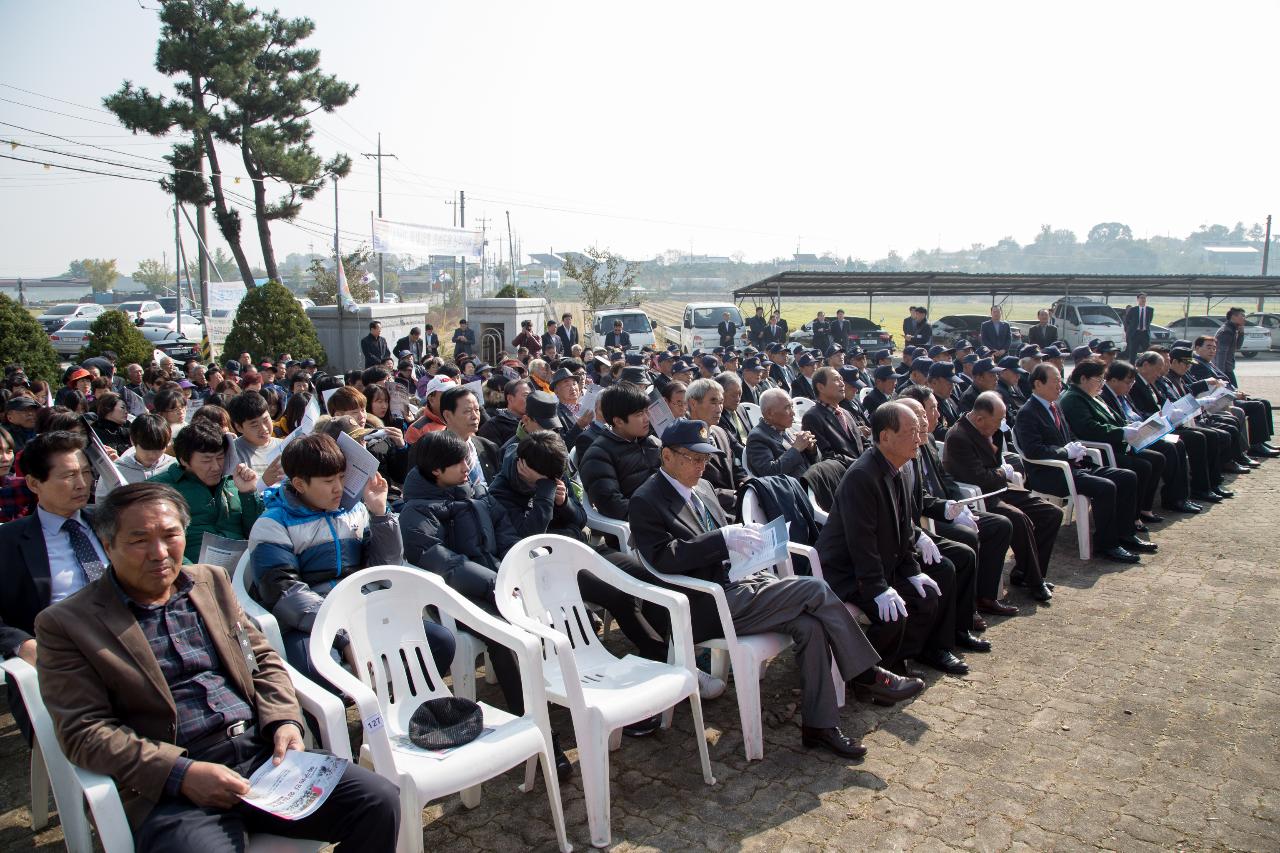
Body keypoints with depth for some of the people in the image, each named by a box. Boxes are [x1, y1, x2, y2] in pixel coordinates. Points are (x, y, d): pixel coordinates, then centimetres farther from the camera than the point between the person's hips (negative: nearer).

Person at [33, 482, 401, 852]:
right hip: (170, 786, -4)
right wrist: (181, 774, -17)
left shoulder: (212, 581, 18)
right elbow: (84, 731, -5)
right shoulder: (66, 623, 3)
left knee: (380, 802, -15)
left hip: (263, 752, 5)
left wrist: (284, 721, 1)